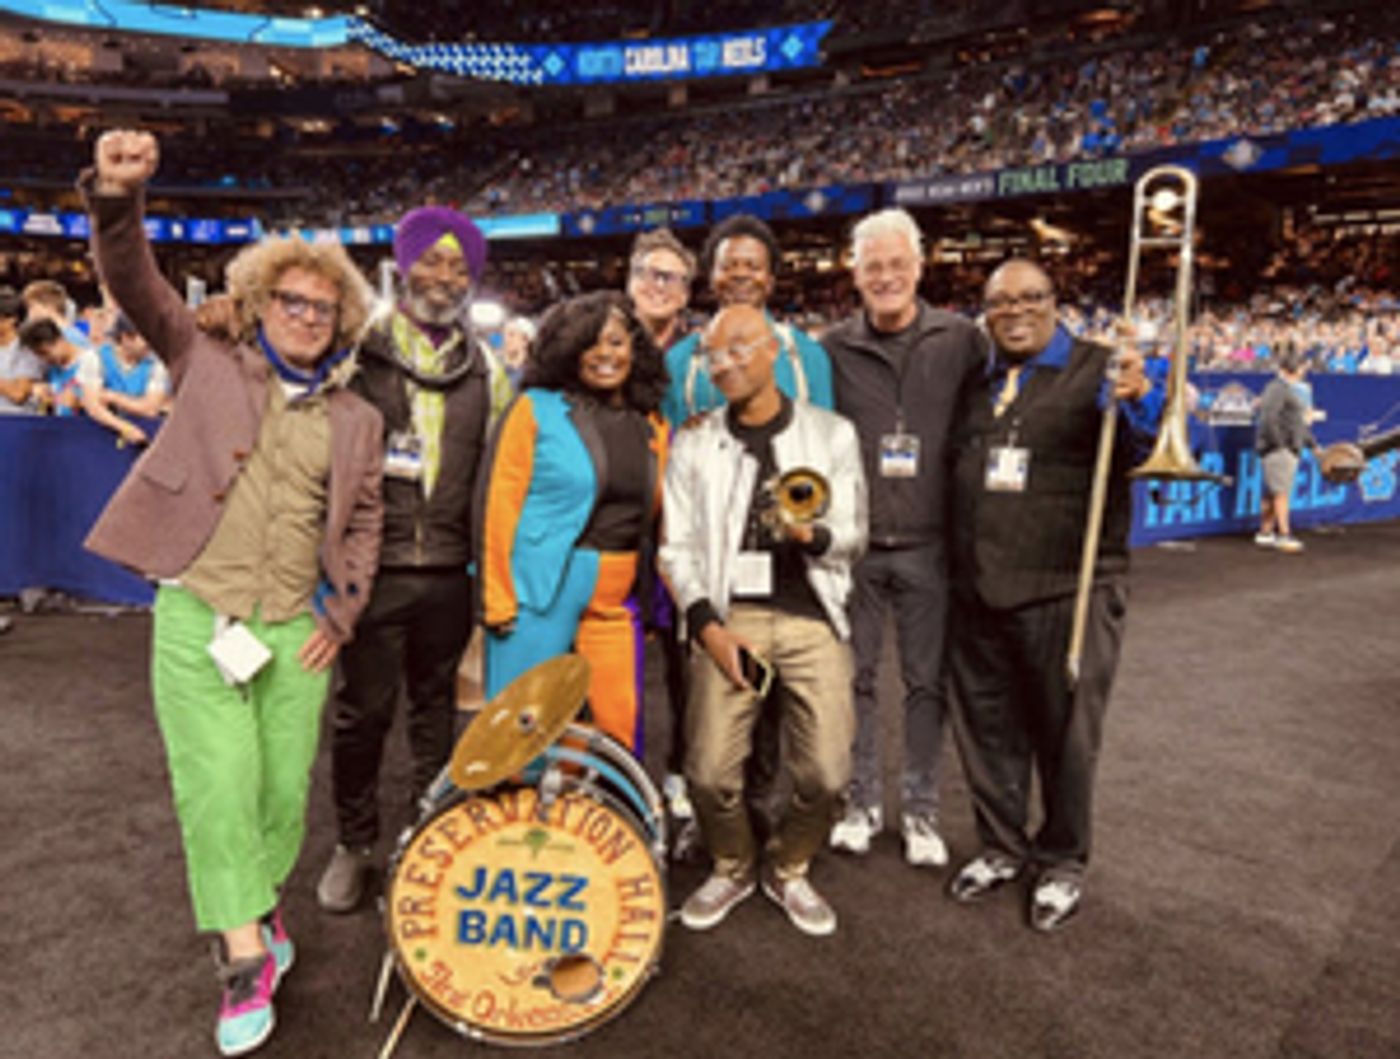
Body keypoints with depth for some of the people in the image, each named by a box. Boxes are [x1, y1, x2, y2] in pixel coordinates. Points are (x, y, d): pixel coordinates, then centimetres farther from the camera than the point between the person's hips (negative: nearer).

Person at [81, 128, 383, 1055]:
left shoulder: (357, 419, 10)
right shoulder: (211, 367, 5)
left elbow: (362, 524, 13)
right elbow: (138, 287, -5)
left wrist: (342, 615, 4)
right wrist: (118, 196, -22)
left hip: (296, 630, 3)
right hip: (196, 617, -2)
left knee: (284, 787, 8)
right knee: (219, 784, -5)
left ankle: (260, 902, 33)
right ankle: (246, 959, 6)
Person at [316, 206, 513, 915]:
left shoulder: (486, 367, 10)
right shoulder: (360, 350, 1)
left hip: (450, 568, 3)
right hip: (373, 564, -2)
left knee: (437, 704, 14)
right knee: (362, 709, 5)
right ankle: (354, 843, 24)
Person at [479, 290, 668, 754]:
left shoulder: (652, 425, 10)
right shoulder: (536, 408, -3)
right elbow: (500, 504, -5)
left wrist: (656, 600, 9)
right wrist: (498, 600, -9)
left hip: (617, 598, 4)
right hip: (542, 590, -4)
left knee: (620, 731, 6)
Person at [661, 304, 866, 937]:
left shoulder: (831, 434, 9)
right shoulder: (694, 443, 11)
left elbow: (854, 535, 9)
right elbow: (677, 547, 7)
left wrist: (814, 536, -14)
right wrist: (707, 625, -6)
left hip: (811, 618, 0)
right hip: (728, 618, 1)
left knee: (826, 773, -5)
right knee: (710, 772, -6)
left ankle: (789, 871, 25)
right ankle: (732, 869, 26)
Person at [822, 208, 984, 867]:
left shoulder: (960, 341, 2)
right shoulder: (834, 348, 3)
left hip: (928, 546, 0)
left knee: (926, 682, 9)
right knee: (856, 676, 9)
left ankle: (921, 811, 24)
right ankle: (862, 801, 25)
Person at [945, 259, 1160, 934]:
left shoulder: (1095, 370, -2)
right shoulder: (974, 382, 13)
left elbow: (1139, 450, -14)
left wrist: (1139, 401, -33)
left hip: (1067, 591, -5)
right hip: (978, 592, 5)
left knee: (1064, 732, 6)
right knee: (987, 727, 15)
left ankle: (1062, 864, 27)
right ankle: (1001, 847, 34)